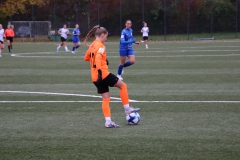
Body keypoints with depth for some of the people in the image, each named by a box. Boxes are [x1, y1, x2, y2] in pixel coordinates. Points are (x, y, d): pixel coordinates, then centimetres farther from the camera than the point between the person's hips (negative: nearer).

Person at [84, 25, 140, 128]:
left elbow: (86, 58, 26)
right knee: (123, 85, 9)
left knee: (106, 98, 9)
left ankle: (108, 121, 3)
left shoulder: (92, 46, 13)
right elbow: (98, 58, -28)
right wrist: (99, 70, -32)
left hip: (95, 78, 8)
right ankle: (127, 109, 11)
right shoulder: (100, 46, -12)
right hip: (103, 74, -8)